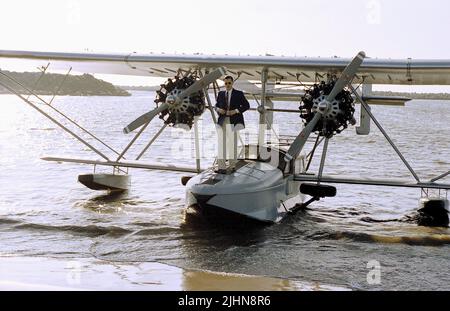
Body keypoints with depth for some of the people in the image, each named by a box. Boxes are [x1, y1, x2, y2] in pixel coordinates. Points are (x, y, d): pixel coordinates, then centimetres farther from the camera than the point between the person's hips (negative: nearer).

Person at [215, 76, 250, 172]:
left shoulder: (238, 94, 4)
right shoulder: (220, 94, 13)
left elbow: (246, 105, 3)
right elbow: (216, 105, 22)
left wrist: (236, 111, -10)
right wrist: (218, 109, -2)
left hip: (233, 122, -2)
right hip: (222, 121, 3)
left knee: (232, 143, -1)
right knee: (222, 143, -2)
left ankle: (232, 166, 8)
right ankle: (222, 166, 0)